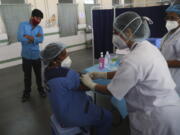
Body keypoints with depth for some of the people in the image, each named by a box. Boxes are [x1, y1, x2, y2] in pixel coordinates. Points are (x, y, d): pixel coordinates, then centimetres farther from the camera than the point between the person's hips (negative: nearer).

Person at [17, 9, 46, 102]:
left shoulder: (39, 28, 1)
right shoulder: (23, 25, -5)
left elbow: (41, 40, -16)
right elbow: (20, 38, -19)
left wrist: (28, 37, -20)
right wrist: (35, 37, -16)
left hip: (36, 55, 2)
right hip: (26, 56, -1)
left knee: (38, 74, 14)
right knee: (27, 75, 11)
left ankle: (40, 89, 35)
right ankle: (27, 92, 30)